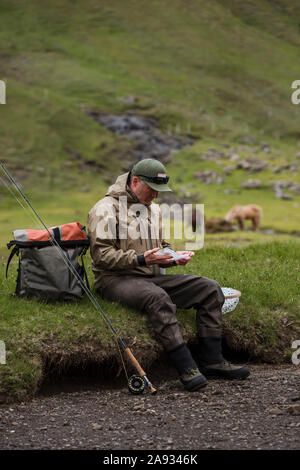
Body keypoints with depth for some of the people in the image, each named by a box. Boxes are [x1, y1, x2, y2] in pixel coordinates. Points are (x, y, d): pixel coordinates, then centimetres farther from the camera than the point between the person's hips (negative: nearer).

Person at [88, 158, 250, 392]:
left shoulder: (153, 209, 20)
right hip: (115, 279, -8)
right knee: (158, 297, -39)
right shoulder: (106, 208, -6)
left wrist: (176, 256, 2)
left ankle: (211, 360, -11)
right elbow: (101, 254, -14)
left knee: (210, 288, -8)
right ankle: (186, 367, -39)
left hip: (152, 277, 8)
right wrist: (141, 259, -24)